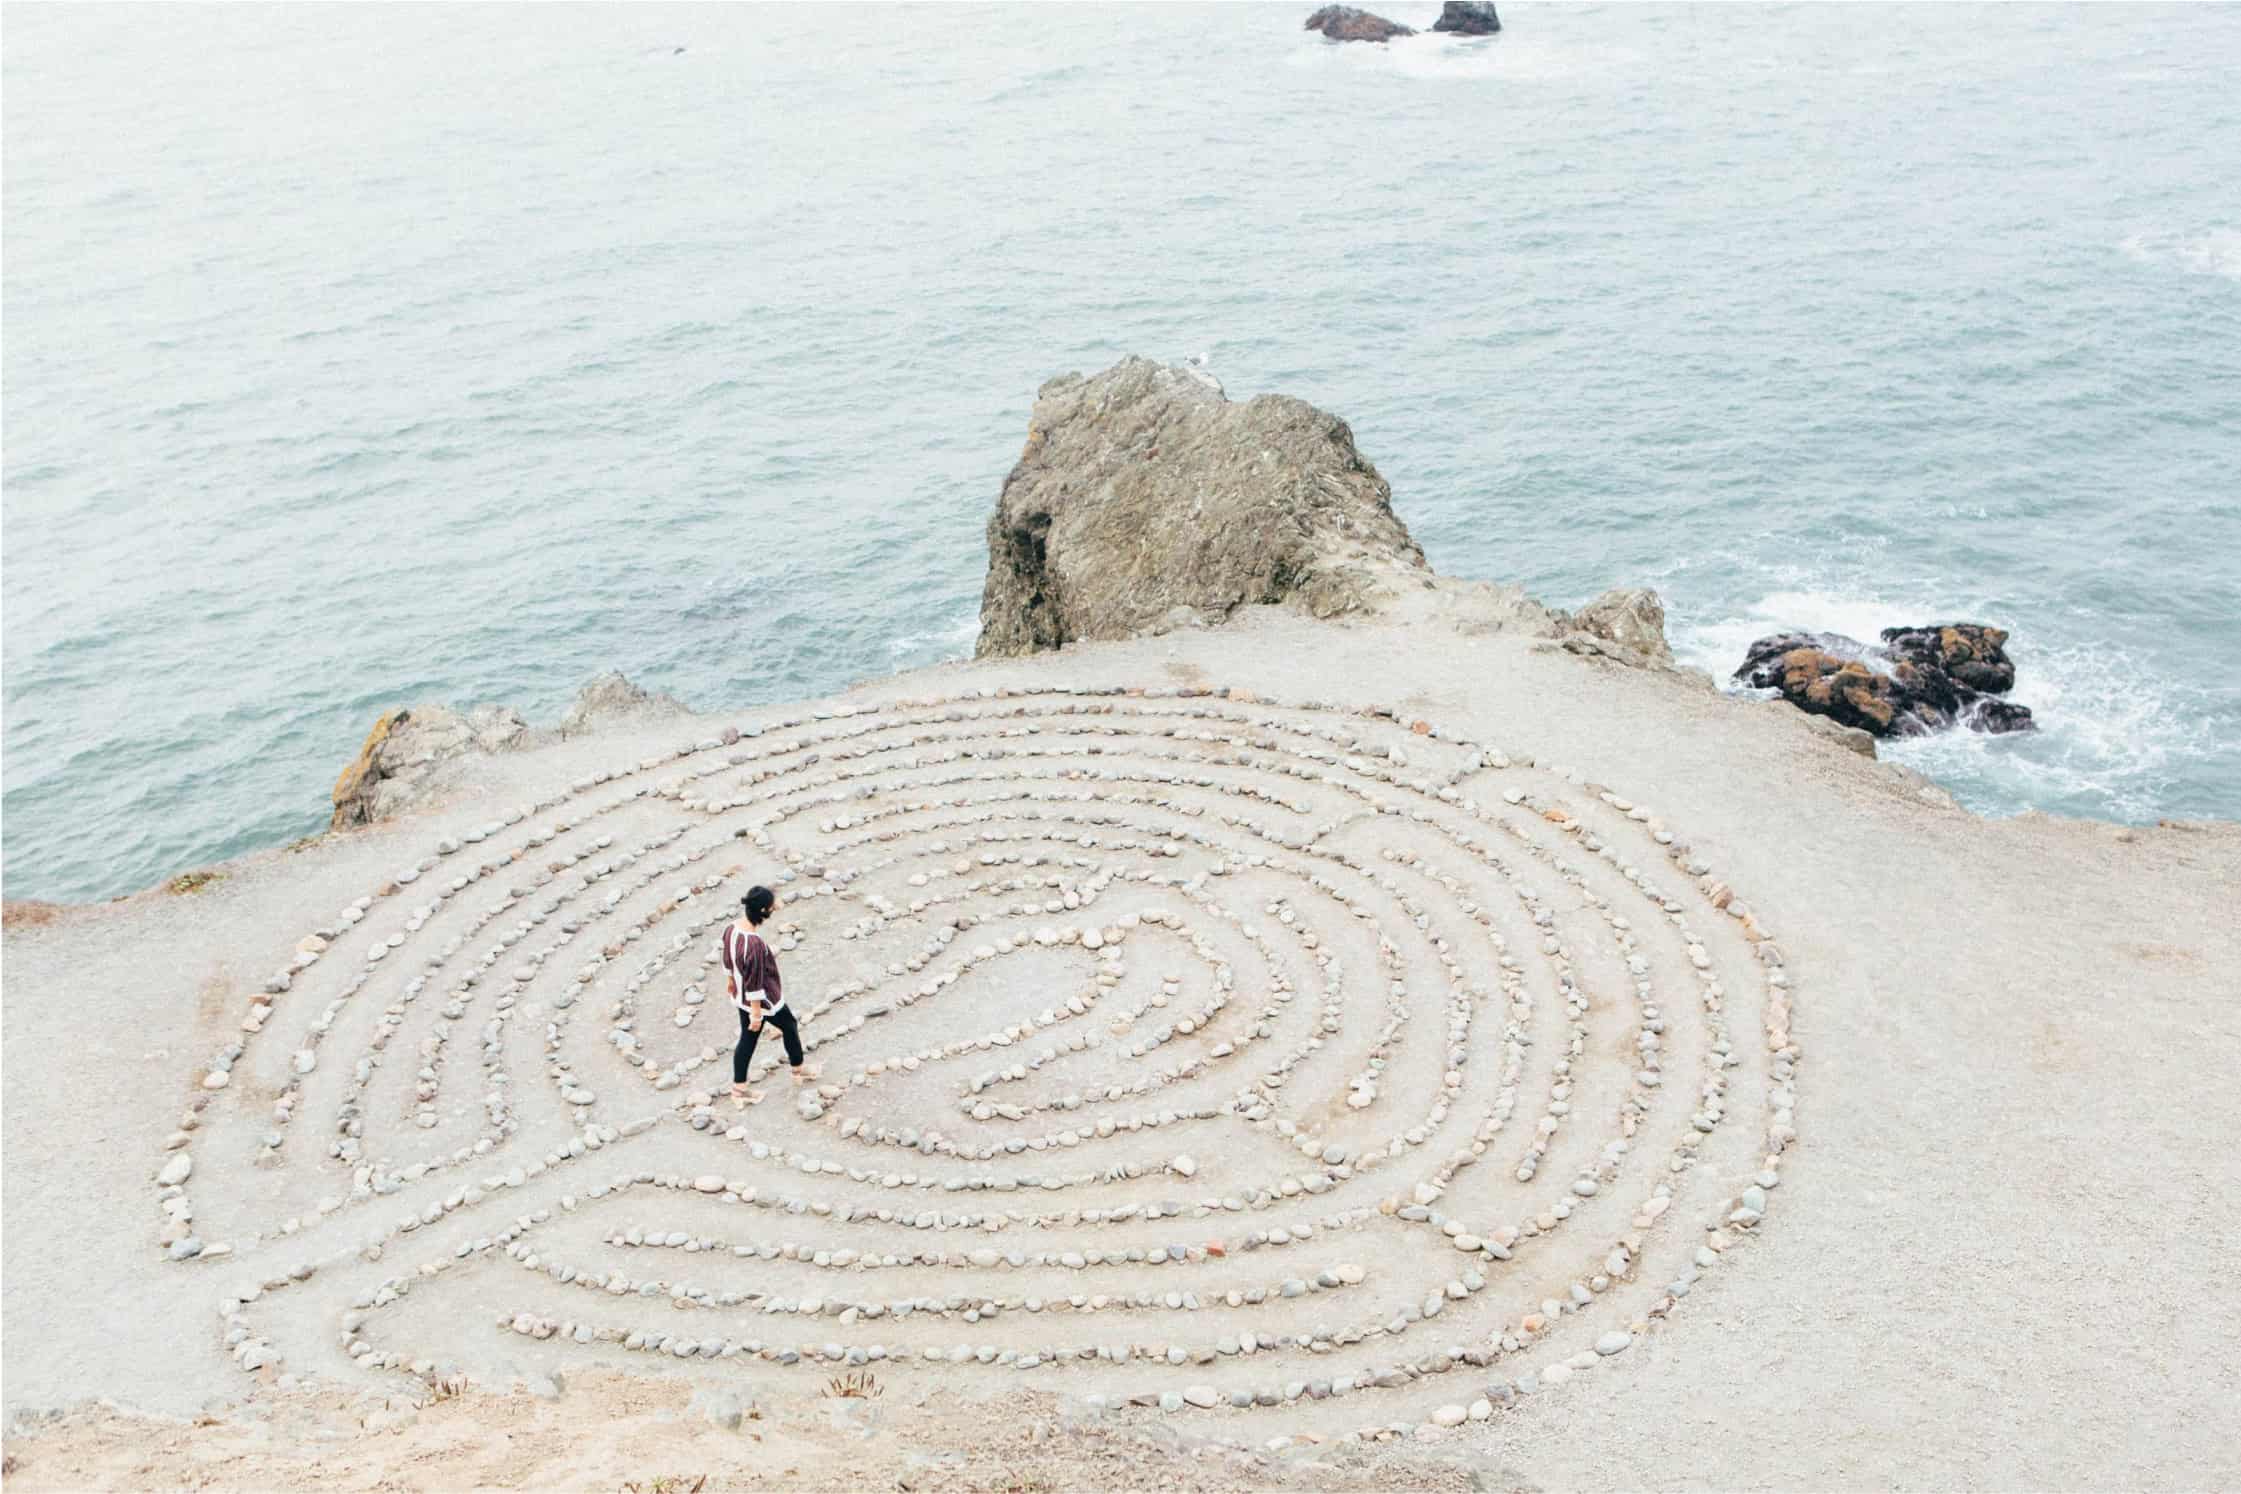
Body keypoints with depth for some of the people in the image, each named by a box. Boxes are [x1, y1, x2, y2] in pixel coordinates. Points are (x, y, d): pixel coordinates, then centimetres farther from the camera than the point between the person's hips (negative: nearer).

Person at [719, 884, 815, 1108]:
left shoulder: (731, 927, -12)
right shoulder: (754, 943, -37)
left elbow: (726, 957, 7)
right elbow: (755, 983, -29)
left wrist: (730, 979, 24)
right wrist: (756, 1013, -19)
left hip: (741, 997, 7)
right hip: (762, 1000, -7)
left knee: (747, 1040, 21)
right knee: (790, 1026, 21)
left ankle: (739, 1091, 31)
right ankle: (799, 1070, 44)